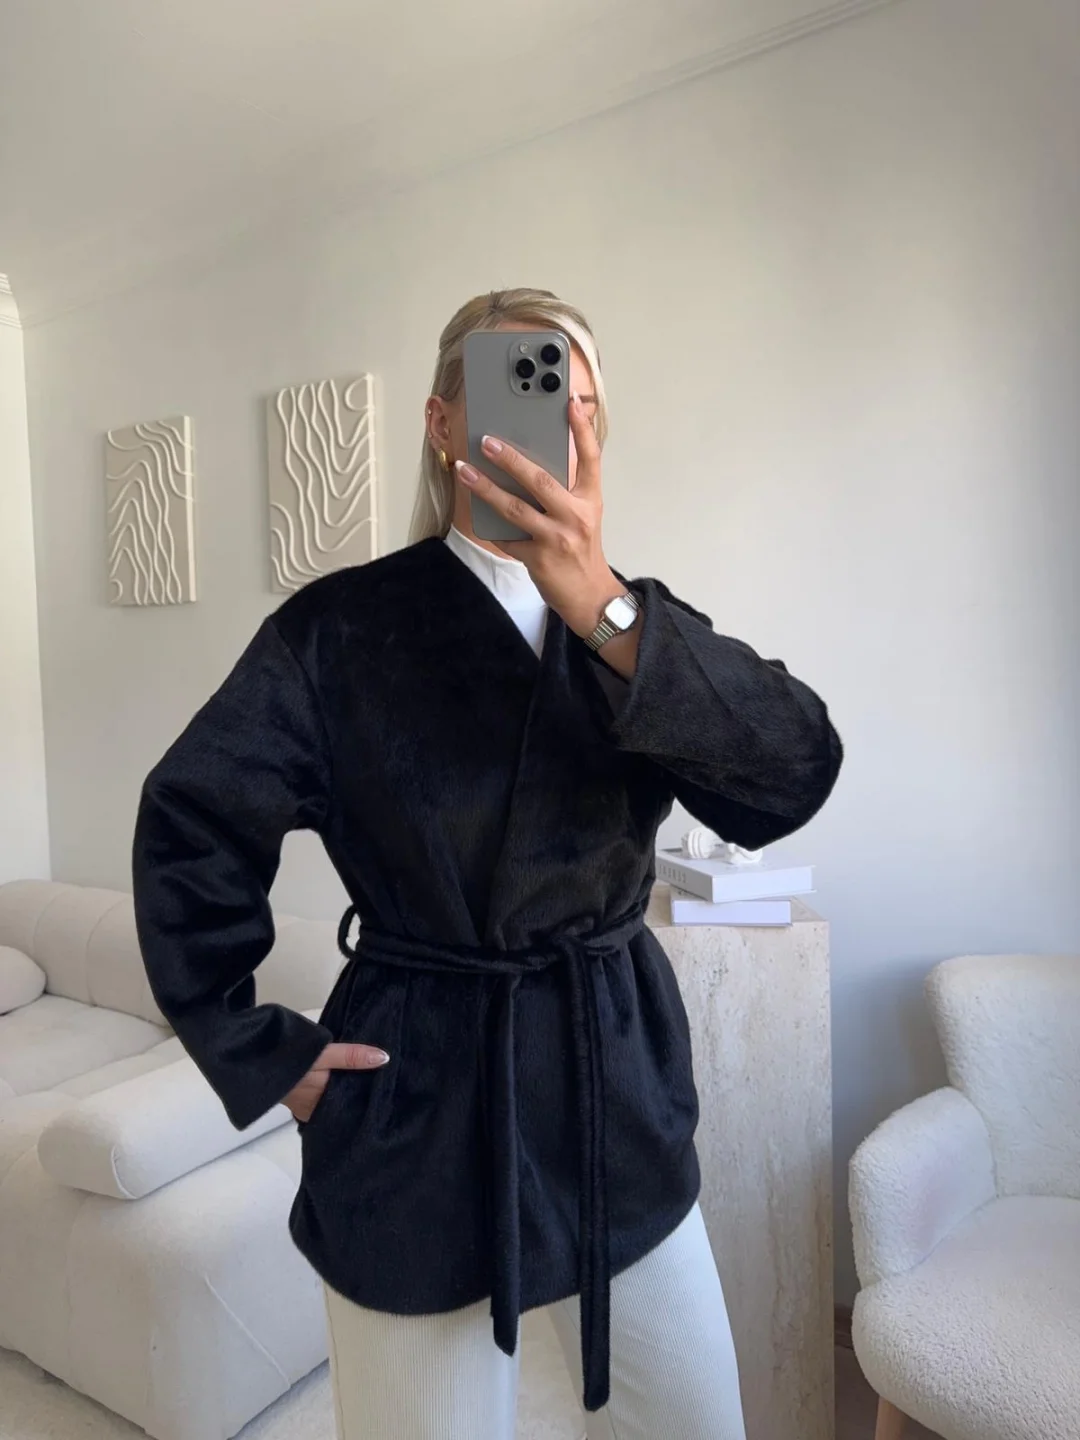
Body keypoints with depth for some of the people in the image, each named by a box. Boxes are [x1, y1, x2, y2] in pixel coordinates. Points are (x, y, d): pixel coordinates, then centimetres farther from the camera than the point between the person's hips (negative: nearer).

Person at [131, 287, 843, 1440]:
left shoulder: (637, 622, -1)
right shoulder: (343, 628, -10)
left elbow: (793, 778, -17)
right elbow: (190, 831, -6)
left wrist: (598, 605, -29)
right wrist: (264, 1056, -4)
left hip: (621, 1087, 4)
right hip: (419, 1103, -3)